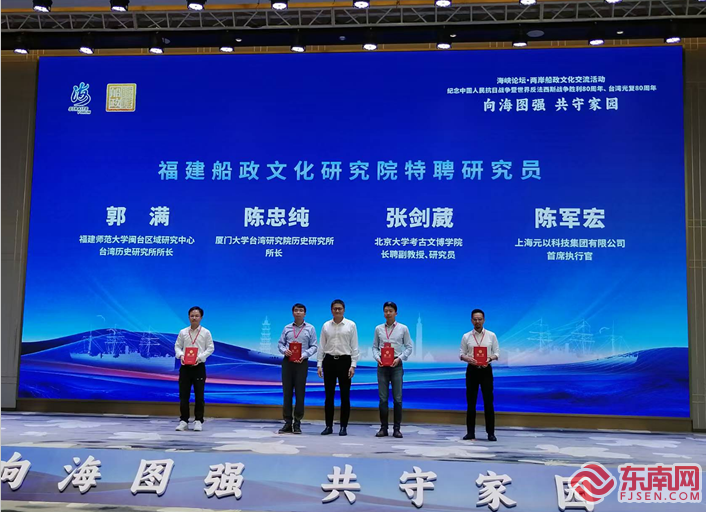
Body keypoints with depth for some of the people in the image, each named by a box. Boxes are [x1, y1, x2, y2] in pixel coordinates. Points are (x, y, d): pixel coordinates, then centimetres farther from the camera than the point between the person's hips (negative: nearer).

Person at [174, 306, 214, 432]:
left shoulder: (206, 332, 0)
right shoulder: (183, 332, 6)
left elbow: (210, 348, -2)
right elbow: (177, 346, 7)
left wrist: (200, 357, -16)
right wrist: (181, 355, -13)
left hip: (199, 367, -2)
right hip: (185, 366, 2)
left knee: (199, 395, 2)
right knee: (183, 395, 3)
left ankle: (198, 421, 11)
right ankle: (183, 421, 12)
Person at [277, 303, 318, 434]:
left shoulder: (310, 328, 5)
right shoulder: (287, 328, 12)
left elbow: (314, 346, 1)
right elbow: (280, 343, 11)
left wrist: (304, 355, -14)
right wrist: (284, 350, -11)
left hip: (302, 362, -2)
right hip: (287, 361, 2)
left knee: (299, 392, -1)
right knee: (287, 392, 1)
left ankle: (297, 423, 7)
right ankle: (287, 422, 7)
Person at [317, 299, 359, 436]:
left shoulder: (351, 325, 0)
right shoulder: (326, 326, 6)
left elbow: (354, 347, -1)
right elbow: (322, 346, 7)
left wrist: (353, 365, -8)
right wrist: (319, 365, 2)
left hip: (345, 360, -2)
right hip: (329, 360, 2)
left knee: (345, 395, 2)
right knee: (329, 395, 5)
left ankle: (344, 427, 10)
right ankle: (328, 426, 13)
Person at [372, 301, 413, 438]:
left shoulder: (403, 328, 2)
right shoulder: (378, 329, 7)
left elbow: (409, 347, 3)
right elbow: (375, 347, 9)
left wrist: (399, 358, -10)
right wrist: (377, 358, -8)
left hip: (396, 364, -1)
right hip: (382, 364, 1)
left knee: (397, 398, 0)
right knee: (383, 398, 3)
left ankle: (396, 428, 7)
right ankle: (383, 428, 10)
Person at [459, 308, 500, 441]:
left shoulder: (491, 335, 3)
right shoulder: (466, 336, 4)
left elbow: (497, 353, 3)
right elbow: (461, 354, 4)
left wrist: (490, 358, -18)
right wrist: (468, 358, -17)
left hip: (486, 370, -1)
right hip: (472, 370, 1)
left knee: (488, 401, 0)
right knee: (471, 402, 4)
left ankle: (491, 433, 6)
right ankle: (470, 432, 11)